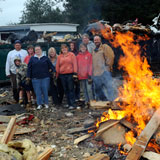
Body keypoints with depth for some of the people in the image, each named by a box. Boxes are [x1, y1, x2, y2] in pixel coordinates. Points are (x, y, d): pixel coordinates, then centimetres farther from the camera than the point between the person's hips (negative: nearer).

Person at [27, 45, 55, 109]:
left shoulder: (46, 58, 7)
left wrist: (51, 69, -5)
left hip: (45, 78, -1)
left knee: (45, 91, 2)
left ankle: (46, 103, 17)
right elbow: (29, 68, 7)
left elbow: (51, 66, 11)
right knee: (38, 92, 2)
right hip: (35, 78, 1)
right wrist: (28, 77, 3)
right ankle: (39, 104, 11)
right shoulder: (32, 59, 8)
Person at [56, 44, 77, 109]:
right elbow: (57, 66, 14)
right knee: (66, 90, 7)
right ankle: (69, 103, 16)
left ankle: (73, 104, -6)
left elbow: (74, 63, -2)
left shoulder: (71, 55, 4)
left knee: (71, 89, -7)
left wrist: (75, 72, -10)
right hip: (62, 75, 4)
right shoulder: (59, 56, 12)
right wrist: (57, 74, 11)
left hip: (70, 74, -4)